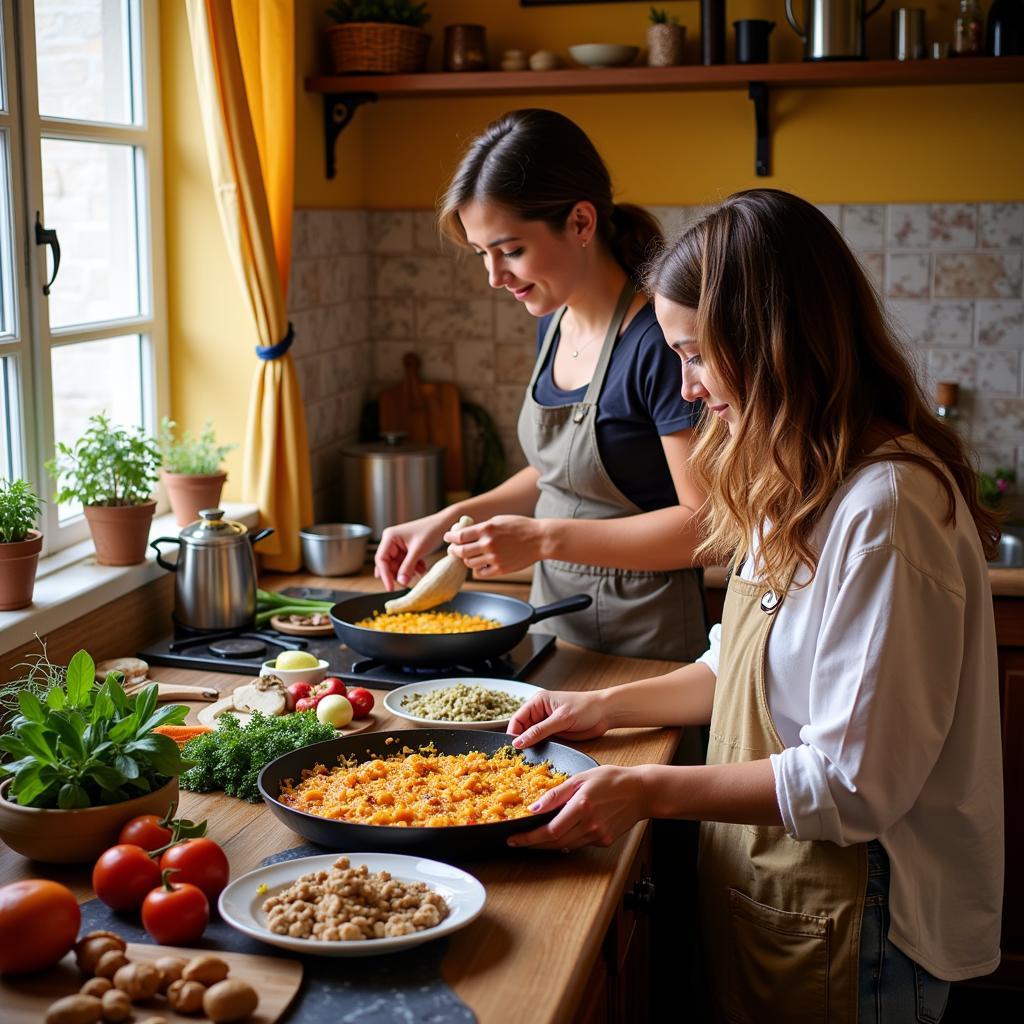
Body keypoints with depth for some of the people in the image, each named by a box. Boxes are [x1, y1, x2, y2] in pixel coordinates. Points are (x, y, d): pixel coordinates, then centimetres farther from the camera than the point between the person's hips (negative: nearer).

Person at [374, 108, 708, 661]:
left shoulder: (657, 340, -22)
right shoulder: (554, 322, 4)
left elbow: (704, 523, -23)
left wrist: (542, 538, -25)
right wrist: (451, 518, 3)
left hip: (645, 639, -7)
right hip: (553, 616, 7)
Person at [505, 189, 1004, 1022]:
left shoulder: (884, 508, -26)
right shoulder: (805, 485, 6)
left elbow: (856, 781, -26)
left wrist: (651, 790, -21)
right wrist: (610, 707, 7)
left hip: (845, 927, -9)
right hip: (761, 885, 9)